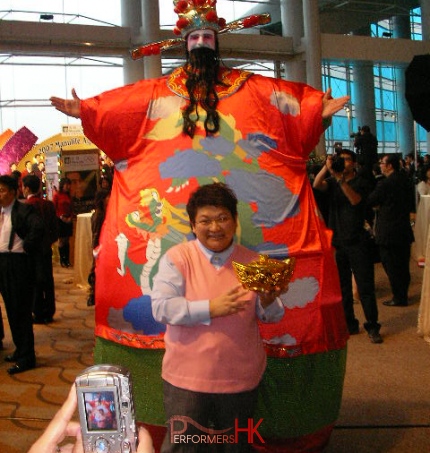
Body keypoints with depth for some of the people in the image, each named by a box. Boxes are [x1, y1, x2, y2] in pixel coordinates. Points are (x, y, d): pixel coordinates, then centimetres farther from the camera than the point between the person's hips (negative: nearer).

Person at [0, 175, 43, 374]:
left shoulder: (23, 210, -13)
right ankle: (20, 350, 30)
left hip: (17, 264, -8)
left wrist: (26, 247, -20)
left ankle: (26, 357, 6)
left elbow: (37, 227, -29)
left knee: (21, 311, -2)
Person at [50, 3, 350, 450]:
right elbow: (120, 103, 8)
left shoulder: (252, 88, 15)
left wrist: (321, 108, -9)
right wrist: (84, 109, -5)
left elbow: (289, 98, 6)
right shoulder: (160, 91, 16)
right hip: (171, 200, 1)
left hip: (241, 191, 0)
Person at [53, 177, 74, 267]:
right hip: (60, 220, -5)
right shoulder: (57, 195, -5)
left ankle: (67, 260, 11)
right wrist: (61, 217, -14)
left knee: (67, 240, 7)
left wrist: (70, 218, -2)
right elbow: (54, 208, -6)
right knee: (61, 240, 1)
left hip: (68, 220, 5)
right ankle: (62, 260, 7)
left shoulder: (68, 196, 11)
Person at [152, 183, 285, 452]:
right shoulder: (177, 258, -6)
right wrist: (210, 308, -23)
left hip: (241, 378, 3)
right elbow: (161, 308, -15)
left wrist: (268, 303, -18)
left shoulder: (253, 263, 3)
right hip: (187, 377, -2)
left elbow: (273, 316, 5)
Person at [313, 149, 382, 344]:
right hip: (337, 241, 4)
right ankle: (349, 324, 20)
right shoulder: (332, 182, 11)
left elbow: (355, 200, -18)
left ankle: (372, 327, 2)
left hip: (357, 241, -4)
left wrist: (341, 178, -27)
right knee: (342, 287, 9)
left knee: (365, 286, -4)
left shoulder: (362, 182, 1)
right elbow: (317, 184, -10)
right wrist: (327, 167, -26)